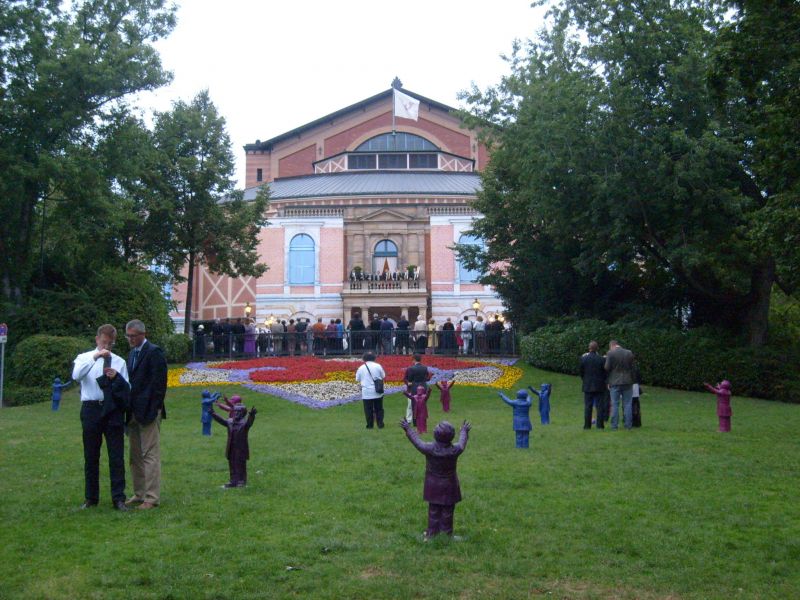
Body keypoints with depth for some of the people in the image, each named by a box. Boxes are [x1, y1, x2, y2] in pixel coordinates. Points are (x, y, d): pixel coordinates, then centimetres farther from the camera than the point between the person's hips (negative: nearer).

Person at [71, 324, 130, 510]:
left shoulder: (119, 361, 8)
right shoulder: (84, 358, 5)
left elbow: (127, 389, 6)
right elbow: (76, 376, -17)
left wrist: (117, 377, -13)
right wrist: (95, 357, -24)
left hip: (113, 410, 0)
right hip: (91, 409, 0)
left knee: (117, 456, 0)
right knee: (91, 456, 9)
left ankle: (118, 498, 6)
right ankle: (91, 498, 21)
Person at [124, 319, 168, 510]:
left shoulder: (154, 352, -10)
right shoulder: (132, 353, 16)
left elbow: (159, 383, -14)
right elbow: (131, 381, 17)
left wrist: (151, 411, -17)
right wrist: (129, 411, 6)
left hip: (148, 412, -9)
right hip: (134, 413, 9)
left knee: (150, 455, -6)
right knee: (135, 456, 14)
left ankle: (152, 497, -2)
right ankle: (139, 493, 23)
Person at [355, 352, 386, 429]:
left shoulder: (361, 368, -3)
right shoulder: (378, 366, -3)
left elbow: (357, 379, 6)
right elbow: (383, 376, 4)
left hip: (366, 393, -1)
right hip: (378, 392, 1)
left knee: (368, 410, 6)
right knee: (379, 409, 12)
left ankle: (370, 425, 9)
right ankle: (380, 424, 11)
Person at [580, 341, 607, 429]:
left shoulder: (583, 359, -5)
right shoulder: (601, 359, -8)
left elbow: (581, 373, 2)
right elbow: (605, 373, -2)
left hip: (587, 386, 1)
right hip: (599, 386, -1)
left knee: (587, 406, 4)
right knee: (600, 406, 4)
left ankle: (587, 425, 3)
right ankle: (600, 425, 2)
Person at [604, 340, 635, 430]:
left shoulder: (610, 353, -8)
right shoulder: (629, 353, 3)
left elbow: (607, 368, -9)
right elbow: (632, 368, 8)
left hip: (615, 382, -2)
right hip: (627, 382, 2)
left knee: (615, 404, 4)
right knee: (627, 404, 8)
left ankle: (614, 426, 5)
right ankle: (628, 425, 9)